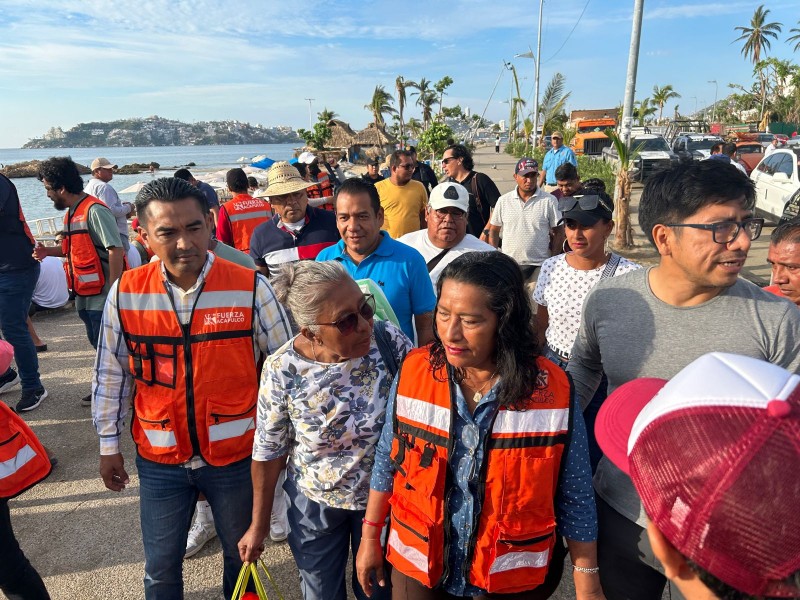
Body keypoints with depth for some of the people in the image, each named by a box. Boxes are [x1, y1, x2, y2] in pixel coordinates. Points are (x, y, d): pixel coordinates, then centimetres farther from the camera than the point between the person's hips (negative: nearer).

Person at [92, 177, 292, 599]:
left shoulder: (250, 288, -15)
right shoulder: (126, 293, -8)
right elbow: (111, 373, 4)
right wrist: (109, 444, 10)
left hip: (235, 453, -1)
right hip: (159, 458, 2)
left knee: (241, 553, 21)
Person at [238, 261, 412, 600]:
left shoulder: (388, 340, -22)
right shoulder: (282, 370, -23)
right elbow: (268, 452, -9)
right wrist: (259, 524, 1)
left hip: (385, 496, 1)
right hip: (315, 503, 0)